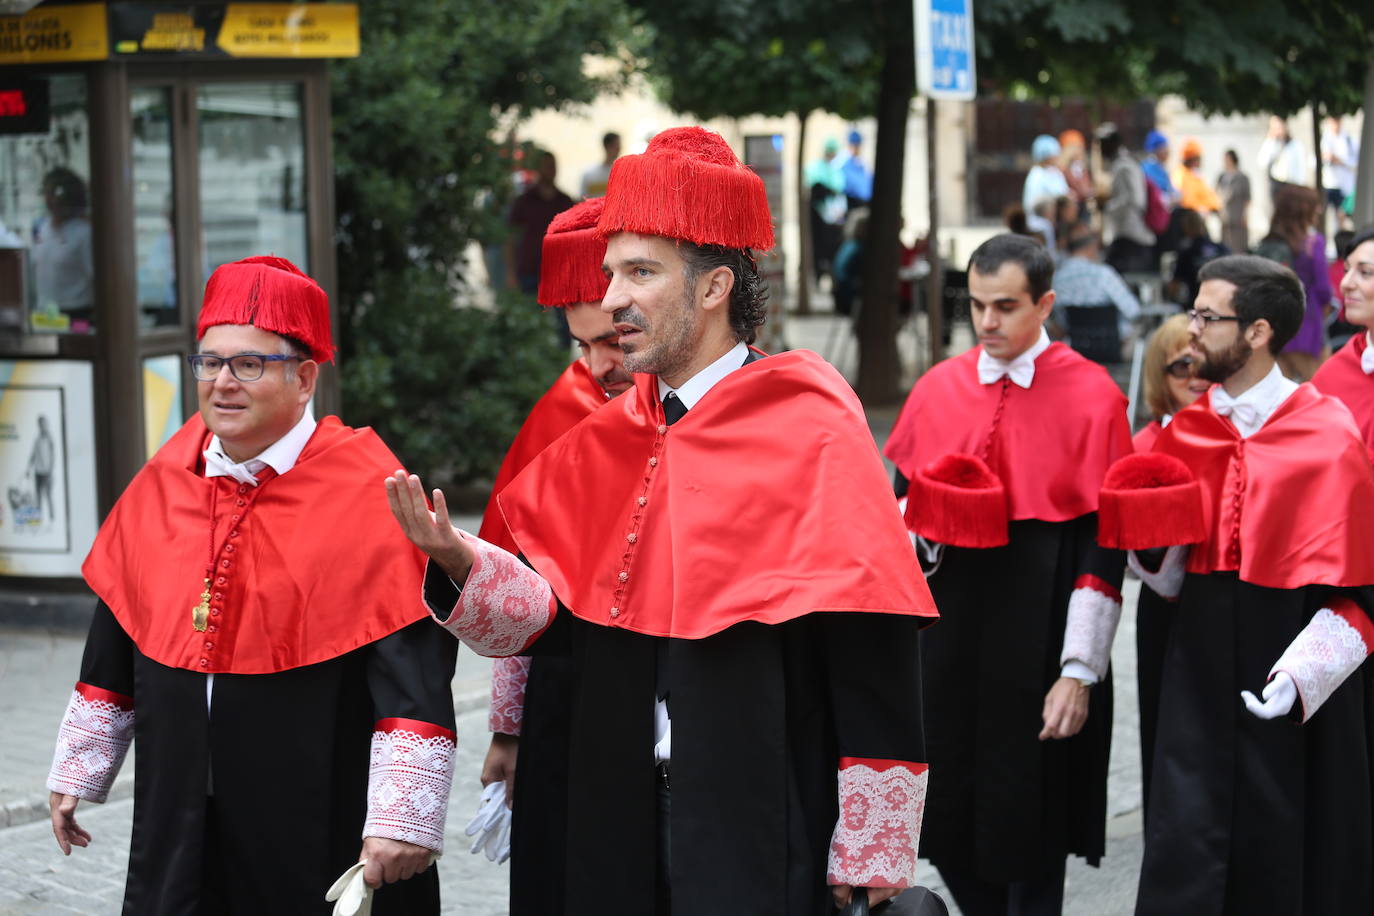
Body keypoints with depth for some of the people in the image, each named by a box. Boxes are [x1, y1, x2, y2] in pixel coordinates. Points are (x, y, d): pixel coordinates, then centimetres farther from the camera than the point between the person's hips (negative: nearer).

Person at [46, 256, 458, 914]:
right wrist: (78, 772, 18)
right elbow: (113, 646, 16)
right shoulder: (163, 483, 5)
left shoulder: (366, 494, -12)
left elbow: (414, 668, -16)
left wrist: (401, 819, -21)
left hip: (323, 831, -5)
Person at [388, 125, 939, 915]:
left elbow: (874, 664, -13)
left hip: (763, 834, -6)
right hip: (626, 822, 6)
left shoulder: (812, 435, -11)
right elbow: (566, 619, 8)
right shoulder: (612, 440, 8)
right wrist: (458, 559, -9)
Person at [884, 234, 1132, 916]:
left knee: (1028, 829, 4)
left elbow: (1104, 544, -9)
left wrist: (1078, 673, -13)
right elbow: (903, 500, 16)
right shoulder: (937, 389, 5)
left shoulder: (1091, 395, -7)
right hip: (948, 632, 4)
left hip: (1038, 639, -4)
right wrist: (914, 533, -9)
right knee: (946, 821, 9)